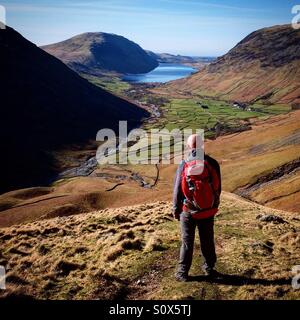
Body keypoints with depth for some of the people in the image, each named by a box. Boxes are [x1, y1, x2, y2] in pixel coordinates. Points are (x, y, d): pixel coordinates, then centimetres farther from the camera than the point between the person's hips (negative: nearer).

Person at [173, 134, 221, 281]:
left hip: (188, 212, -2)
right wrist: (214, 206, 16)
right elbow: (217, 188, 1)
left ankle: (182, 272, 18)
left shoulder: (184, 165, -15)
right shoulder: (212, 163, -9)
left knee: (187, 242, 10)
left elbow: (177, 190, -9)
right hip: (208, 211, 2)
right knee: (207, 241, 18)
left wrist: (176, 210, 5)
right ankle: (209, 268, 33)